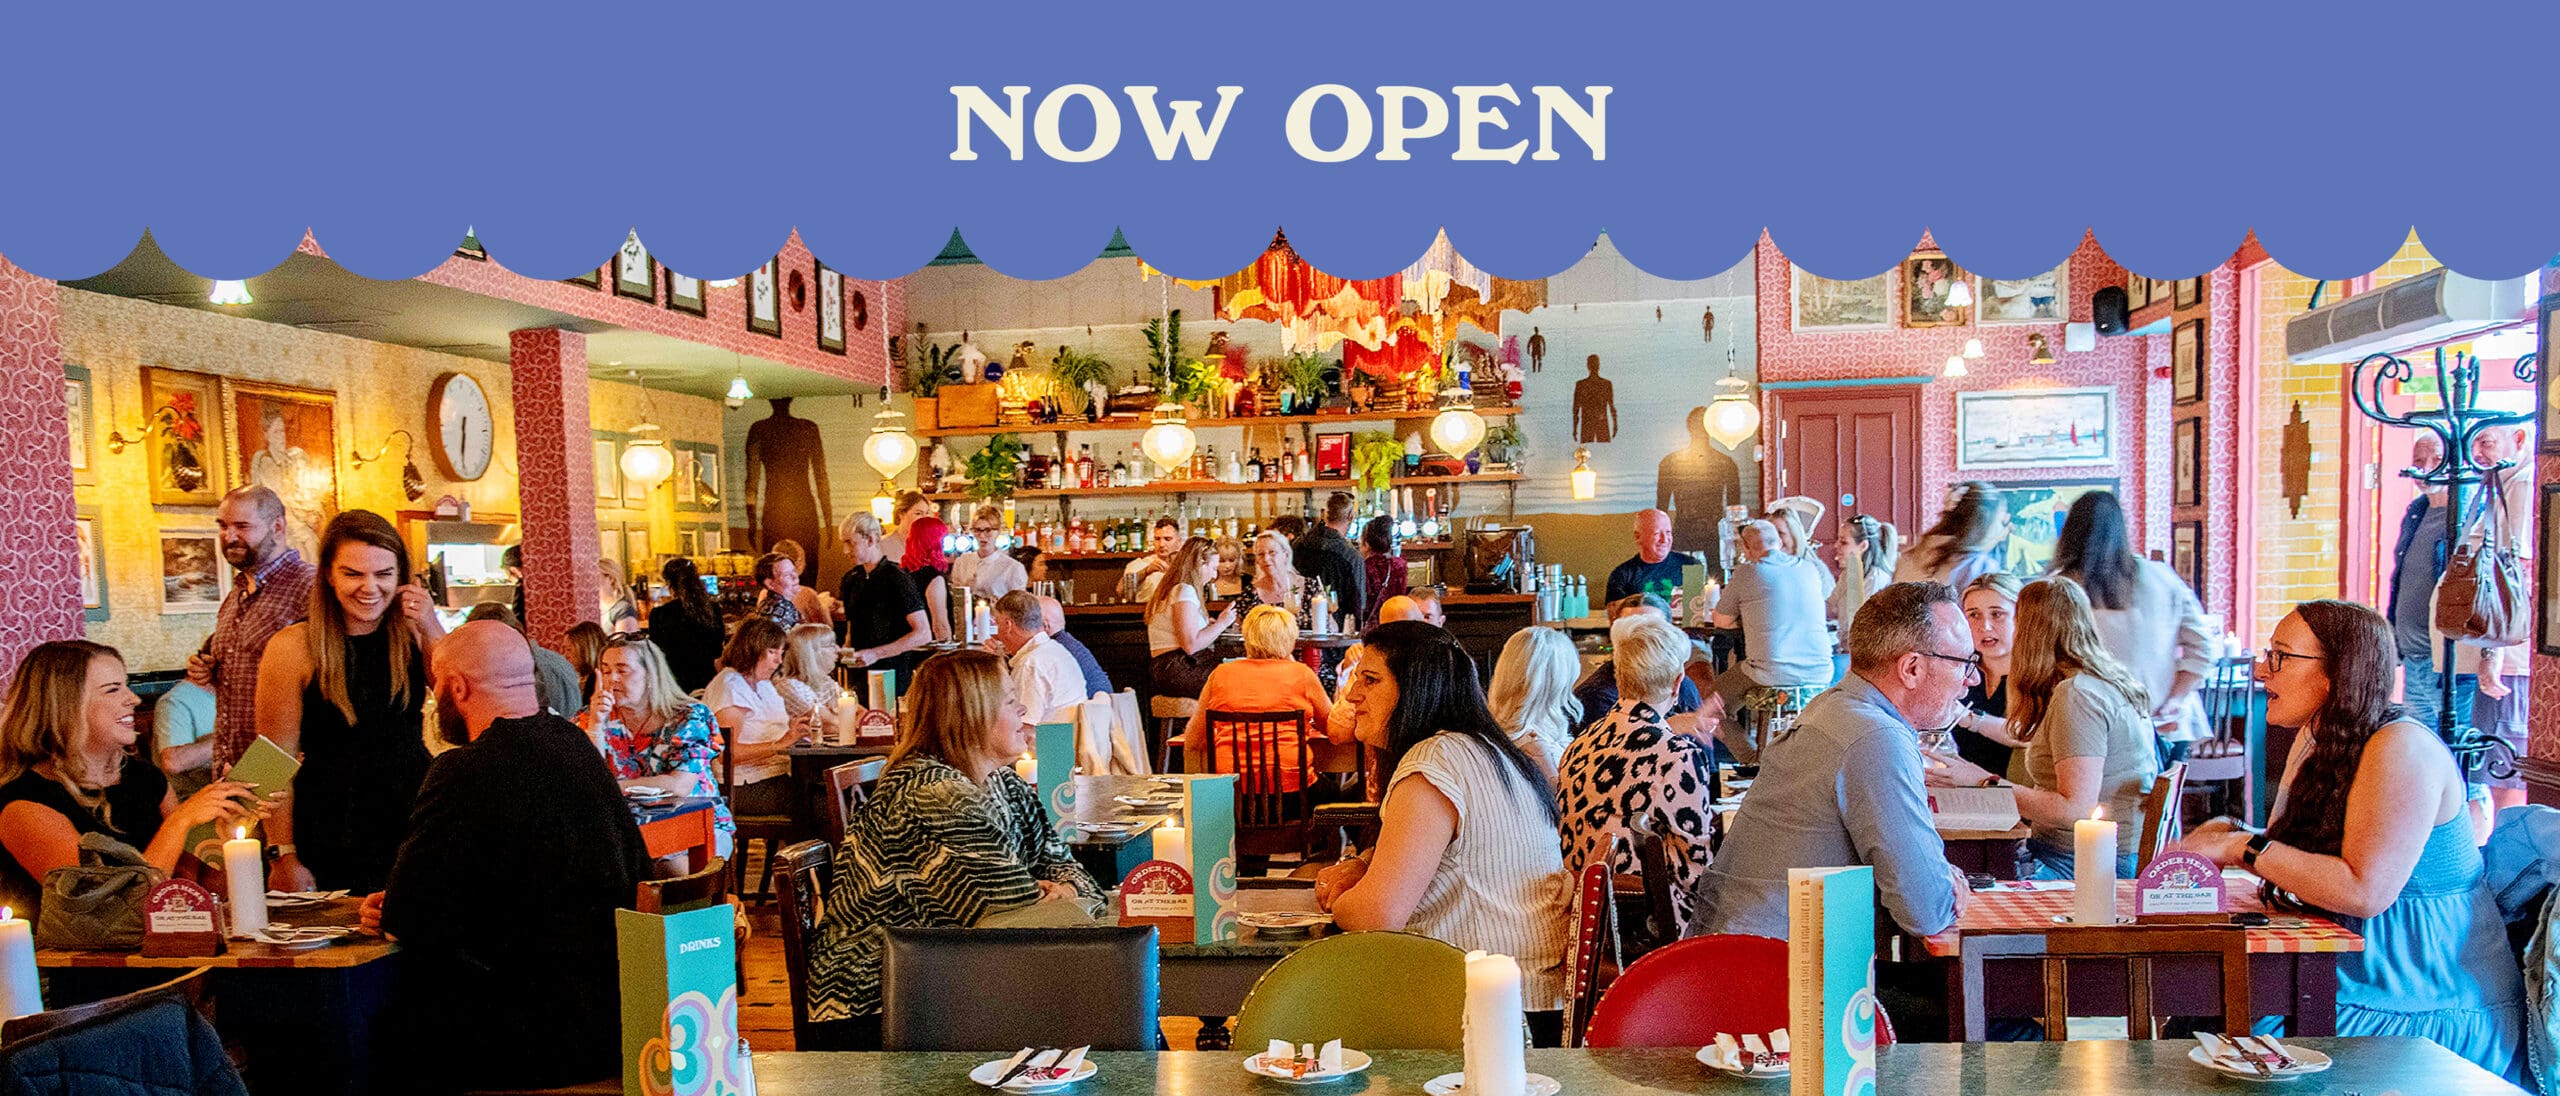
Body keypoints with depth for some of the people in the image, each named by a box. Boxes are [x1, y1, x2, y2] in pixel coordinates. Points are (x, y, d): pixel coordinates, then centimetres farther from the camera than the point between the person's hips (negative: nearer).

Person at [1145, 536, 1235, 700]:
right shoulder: (1184, 591, -11)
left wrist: (1214, 624, 19)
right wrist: (1221, 623, -7)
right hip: (1179, 672, -10)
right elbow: (1191, 645, -18)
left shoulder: (1172, 589, 21)